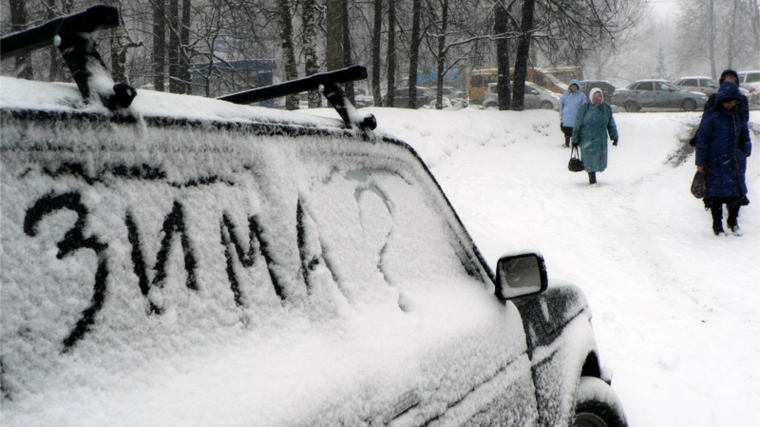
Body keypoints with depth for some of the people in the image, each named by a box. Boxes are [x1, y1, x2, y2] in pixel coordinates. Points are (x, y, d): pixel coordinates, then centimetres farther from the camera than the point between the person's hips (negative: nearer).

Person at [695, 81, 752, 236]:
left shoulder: (738, 114, 7)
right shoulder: (711, 116, -11)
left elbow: (744, 134, 21)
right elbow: (702, 138, -9)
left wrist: (746, 151, 15)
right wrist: (701, 162, -9)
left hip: (735, 161, 5)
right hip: (716, 163, -5)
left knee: (737, 191, 9)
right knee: (717, 193, 1)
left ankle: (733, 221, 28)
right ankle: (717, 224, 15)